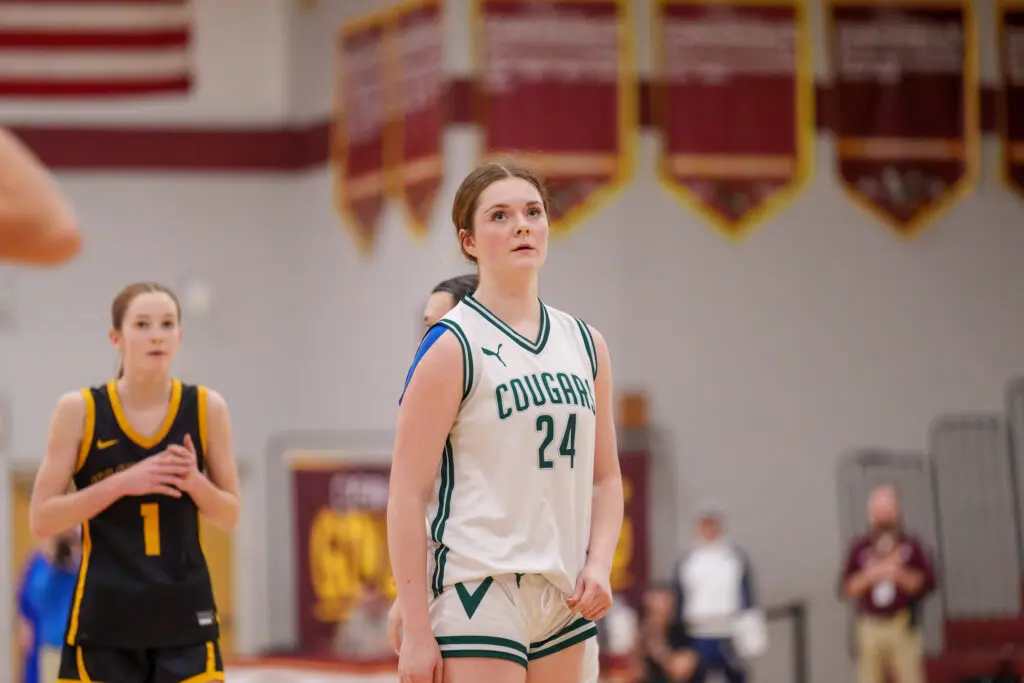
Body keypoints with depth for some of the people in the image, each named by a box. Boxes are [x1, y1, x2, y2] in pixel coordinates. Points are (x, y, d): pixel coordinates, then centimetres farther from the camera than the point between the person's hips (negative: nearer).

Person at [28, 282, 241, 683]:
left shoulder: (207, 408, 1)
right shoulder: (79, 410, -4)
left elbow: (230, 517, 9)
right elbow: (41, 519, -5)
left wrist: (194, 481, -13)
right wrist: (123, 483, -17)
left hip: (185, 617, 1)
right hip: (104, 619, -1)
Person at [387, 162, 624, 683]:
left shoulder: (584, 345, 12)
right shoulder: (451, 347, -6)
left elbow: (605, 476, 19)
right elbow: (407, 495, -9)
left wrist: (598, 565, 0)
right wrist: (415, 631, -14)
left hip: (565, 598, 7)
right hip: (478, 592, -7)